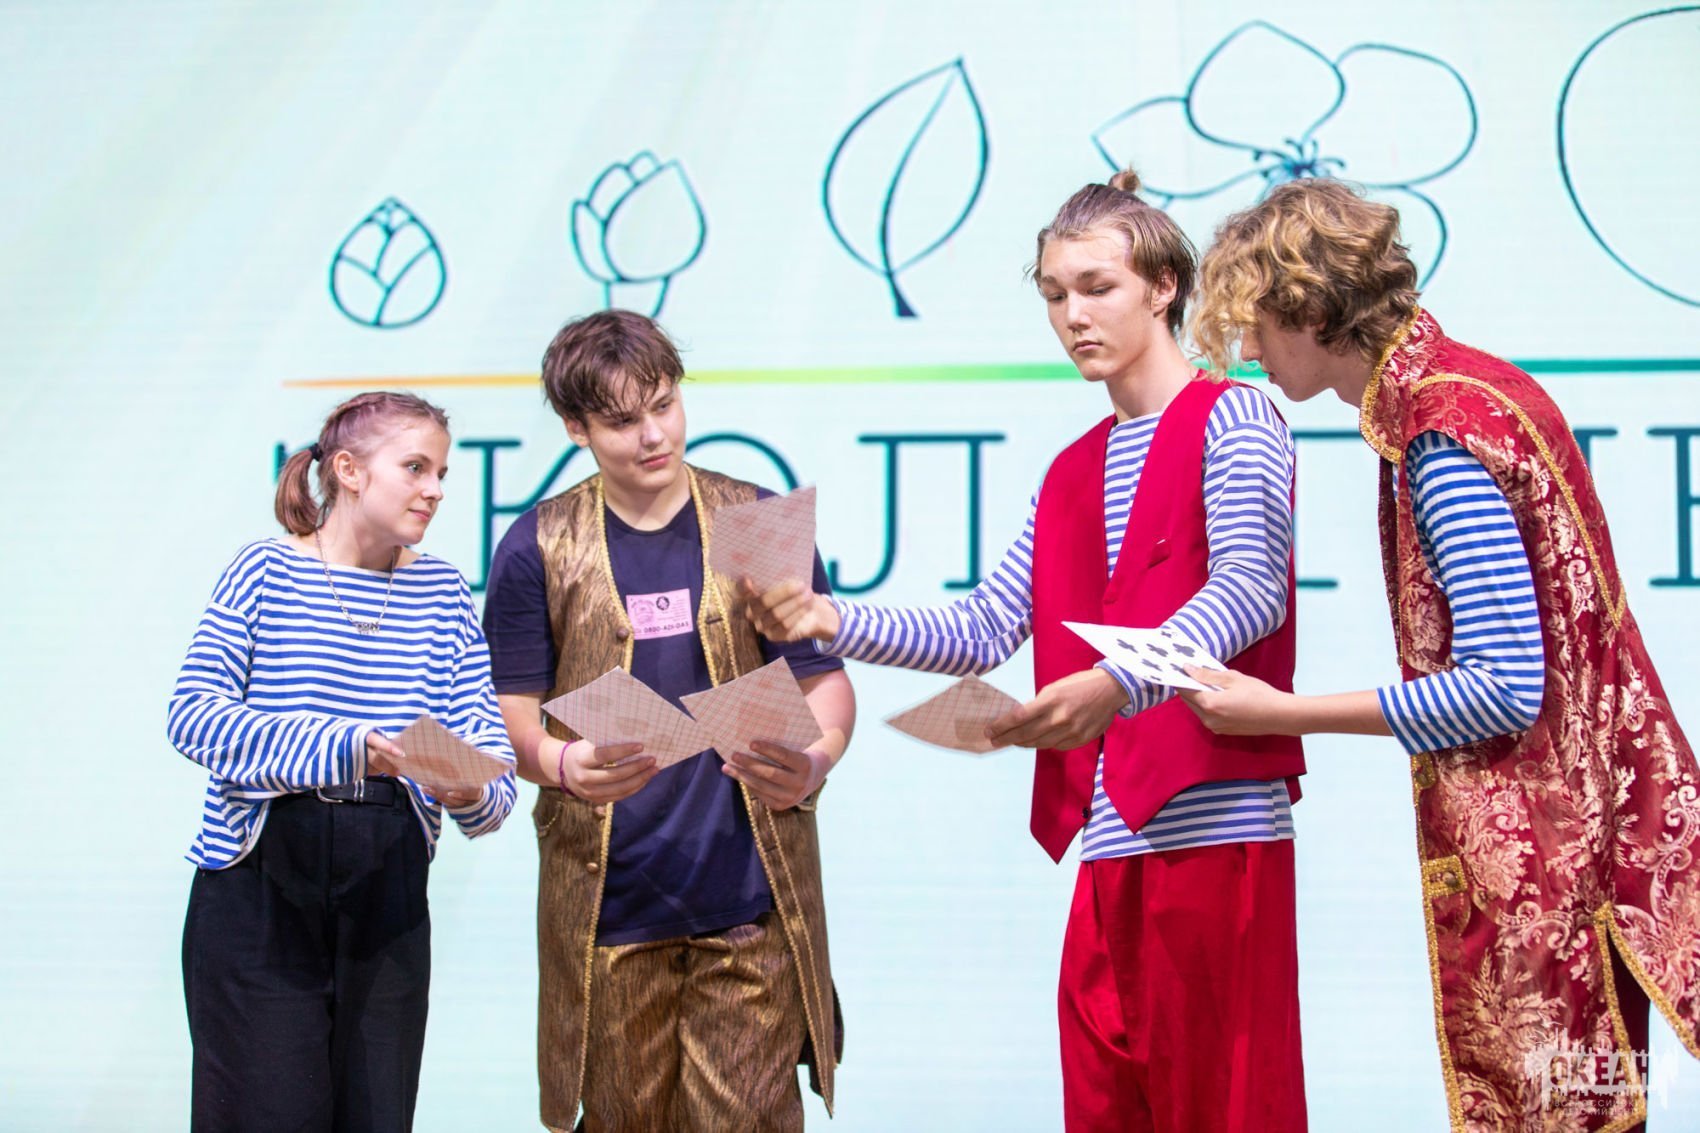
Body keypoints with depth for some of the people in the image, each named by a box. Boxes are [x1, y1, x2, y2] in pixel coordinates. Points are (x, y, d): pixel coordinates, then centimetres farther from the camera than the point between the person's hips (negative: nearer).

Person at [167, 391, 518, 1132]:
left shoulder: (442, 592, 10)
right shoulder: (266, 572, -1)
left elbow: (485, 735, 1)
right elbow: (193, 716, -14)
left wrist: (474, 791, -24)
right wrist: (343, 749, -26)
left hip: (386, 887, 4)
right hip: (259, 882, -3)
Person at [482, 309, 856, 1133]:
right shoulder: (538, 548, 5)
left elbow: (824, 680, 8)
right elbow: (513, 716, 4)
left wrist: (811, 764, -15)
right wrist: (566, 765, -19)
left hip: (750, 898, 0)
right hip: (608, 903, 0)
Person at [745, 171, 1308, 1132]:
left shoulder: (1232, 421, 0)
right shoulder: (1073, 475, 21)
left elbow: (1250, 587, -17)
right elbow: (985, 633, 16)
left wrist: (1117, 684, -33)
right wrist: (834, 621, 2)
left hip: (1214, 827, -7)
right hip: (1109, 842, 7)